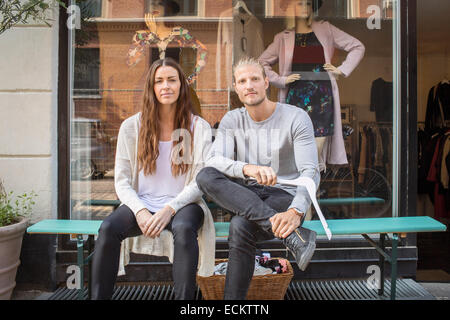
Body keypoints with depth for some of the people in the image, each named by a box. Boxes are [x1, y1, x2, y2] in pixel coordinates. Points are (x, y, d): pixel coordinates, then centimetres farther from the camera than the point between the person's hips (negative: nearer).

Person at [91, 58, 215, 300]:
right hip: (142, 204, 2)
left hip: (183, 204, -1)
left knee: (183, 229, -35)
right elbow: (122, 181, 3)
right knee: (108, 228, -27)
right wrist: (140, 211, -15)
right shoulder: (131, 127, 5)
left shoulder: (198, 127, 2)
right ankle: (98, 296, -12)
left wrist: (170, 209, -18)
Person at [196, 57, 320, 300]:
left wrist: (296, 211, -35)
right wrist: (248, 168, -34)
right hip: (244, 197, 4)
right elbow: (214, 162, -11)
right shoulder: (232, 120, 6)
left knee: (240, 226, -35)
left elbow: (310, 172, -14)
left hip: (284, 195, -4)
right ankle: (292, 235, -35)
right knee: (205, 177, -27)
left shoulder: (296, 118, -4)